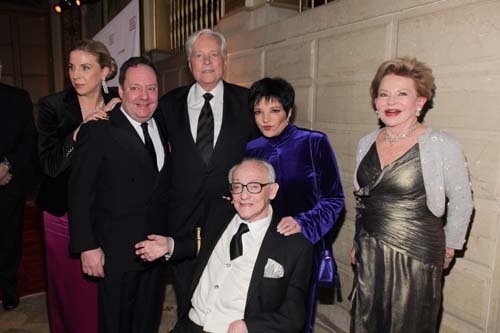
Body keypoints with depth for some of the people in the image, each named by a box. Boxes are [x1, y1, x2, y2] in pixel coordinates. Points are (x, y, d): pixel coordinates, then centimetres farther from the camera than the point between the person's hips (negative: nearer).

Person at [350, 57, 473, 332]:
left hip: (416, 257, -4)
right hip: (369, 255, 5)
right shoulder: (366, 143, 3)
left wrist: (449, 247, 7)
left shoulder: (442, 146, -13)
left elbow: (461, 202, -2)